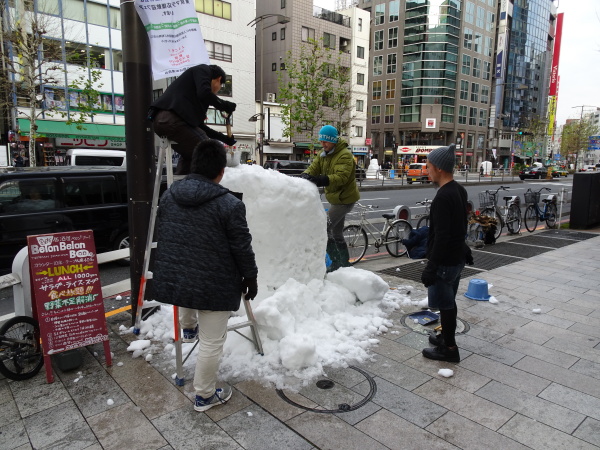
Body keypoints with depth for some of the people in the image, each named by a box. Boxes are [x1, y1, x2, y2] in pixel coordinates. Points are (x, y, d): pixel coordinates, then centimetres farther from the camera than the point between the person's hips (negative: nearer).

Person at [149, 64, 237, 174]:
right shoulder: (203, 69, 12)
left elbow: (199, 125, 31)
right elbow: (204, 93, -13)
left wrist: (224, 138, 36)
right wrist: (224, 105, 3)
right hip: (171, 117, -10)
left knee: (190, 155, 26)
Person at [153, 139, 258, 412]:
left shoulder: (169, 195, 2)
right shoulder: (229, 204, -17)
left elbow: (160, 235, 15)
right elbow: (242, 248, -11)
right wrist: (251, 278, 5)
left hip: (172, 277, 6)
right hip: (213, 286, -6)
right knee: (211, 342, 11)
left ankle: (188, 329, 60)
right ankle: (205, 396, 27)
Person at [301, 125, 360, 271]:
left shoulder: (345, 155, -20)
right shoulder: (324, 155, 8)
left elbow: (341, 177, -33)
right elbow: (313, 167, -2)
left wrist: (322, 180, -48)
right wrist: (306, 175, -26)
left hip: (345, 198, -10)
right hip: (336, 198, 10)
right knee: (337, 234, 18)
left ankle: (336, 262, -5)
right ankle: (344, 264, 31)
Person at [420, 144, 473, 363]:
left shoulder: (442, 198, -24)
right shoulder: (460, 191, 6)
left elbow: (441, 237, -26)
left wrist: (431, 267, -23)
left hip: (445, 261, -10)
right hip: (457, 257, 10)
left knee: (445, 304, 3)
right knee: (449, 302, 21)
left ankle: (449, 348, 15)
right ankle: (446, 337, 37)